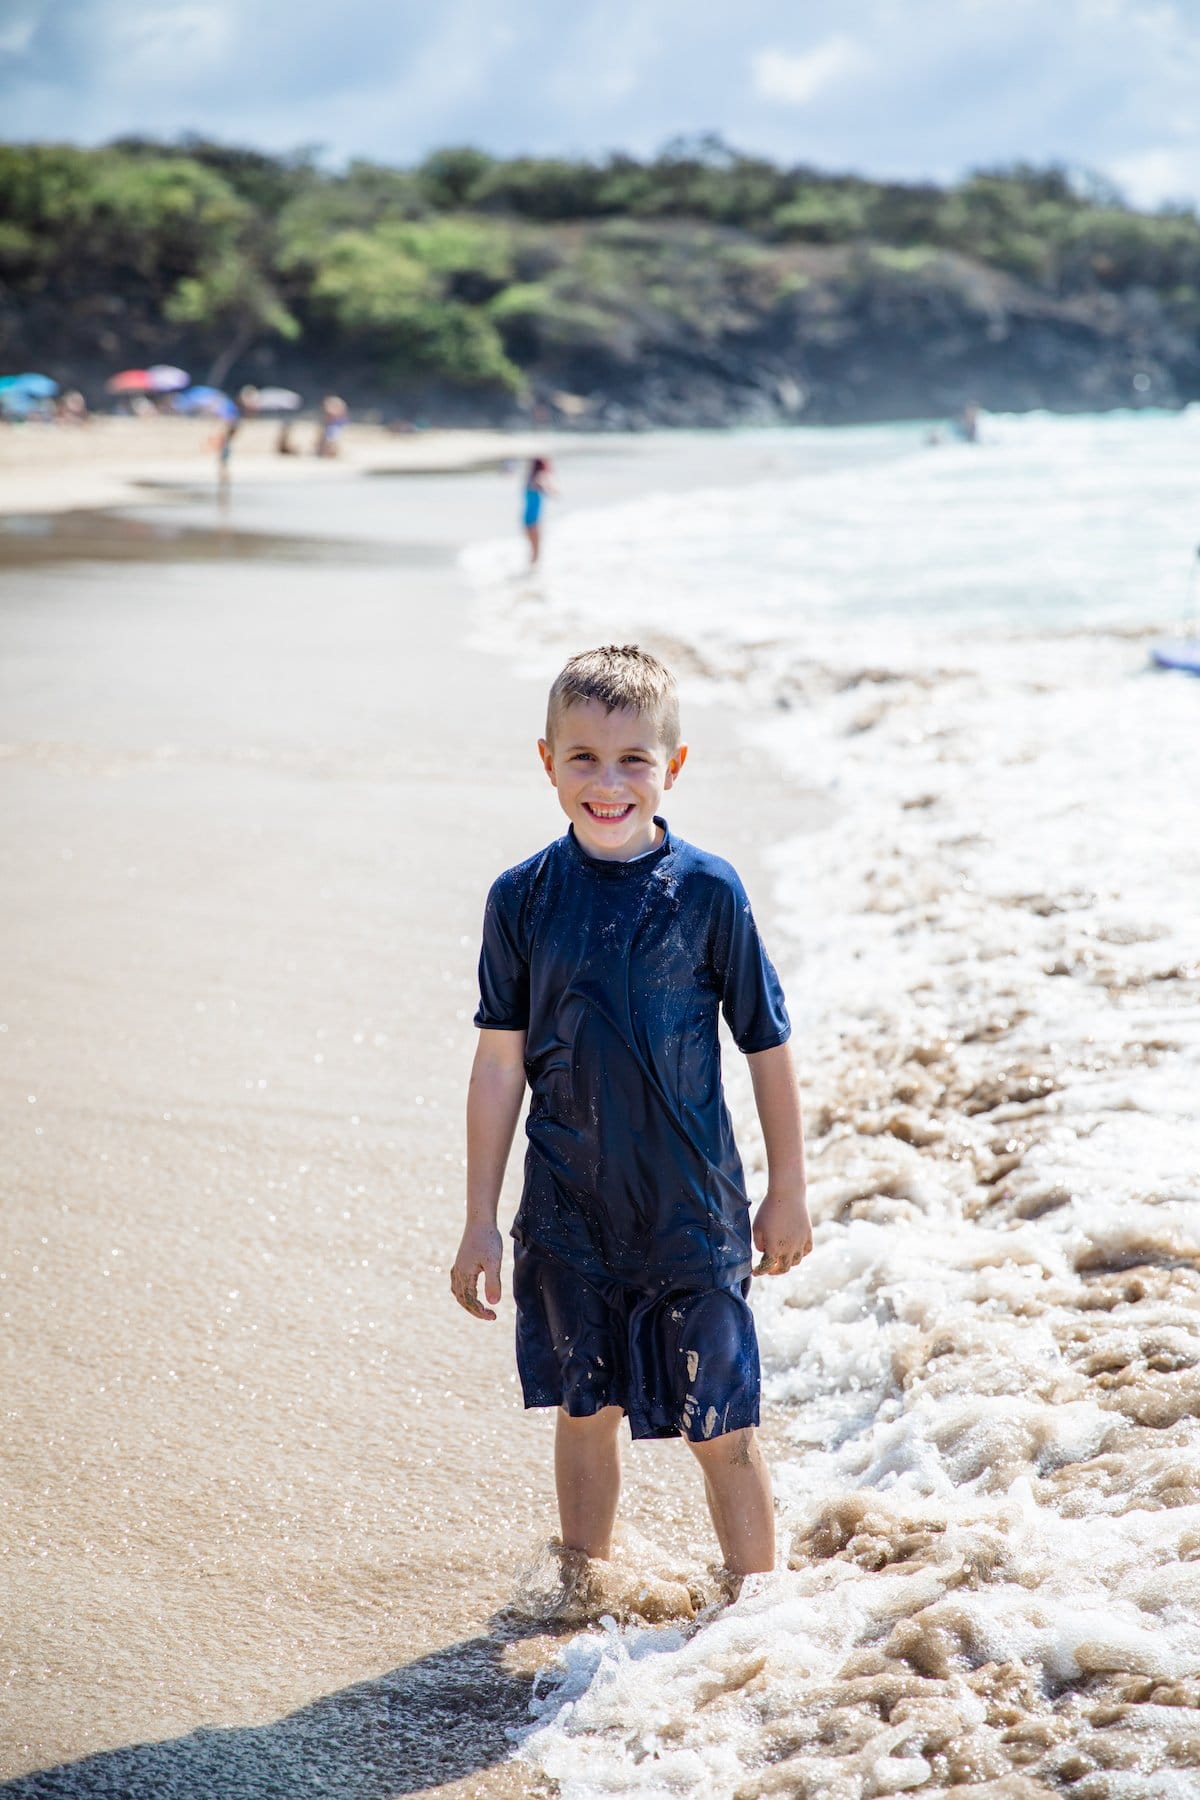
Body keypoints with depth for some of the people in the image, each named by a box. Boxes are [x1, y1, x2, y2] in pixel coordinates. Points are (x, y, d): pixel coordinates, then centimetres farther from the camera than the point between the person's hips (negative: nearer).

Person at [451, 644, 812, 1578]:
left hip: (693, 1208, -2)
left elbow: (768, 1044, 0)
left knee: (721, 1425, 4)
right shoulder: (523, 898, -4)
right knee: (585, 1410, 14)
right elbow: (501, 1062, 1)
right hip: (570, 1211, 2)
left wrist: (788, 1193, 4)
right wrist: (481, 1218, 2)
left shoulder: (707, 891, -8)